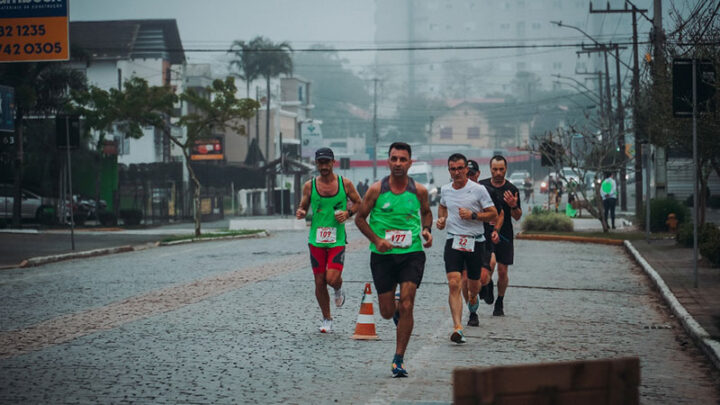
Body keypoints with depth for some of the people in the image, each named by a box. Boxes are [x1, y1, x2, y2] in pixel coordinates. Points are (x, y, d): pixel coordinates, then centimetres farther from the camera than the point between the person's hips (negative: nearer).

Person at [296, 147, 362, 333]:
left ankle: (339, 290, 23)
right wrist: (300, 213, -12)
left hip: (337, 239, -2)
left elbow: (358, 203, 10)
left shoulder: (345, 183, -1)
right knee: (319, 282, 3)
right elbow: (303, 207, 11)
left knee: (332, 278, -15)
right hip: (316, 240, 2)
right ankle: (326, 319, 21)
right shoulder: (309, 186, 1)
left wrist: (348, 213, -9)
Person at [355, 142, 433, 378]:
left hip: (412, 254, 0)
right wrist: (376, 240, -9)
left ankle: (399, 360, -2)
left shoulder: (419, 191, 0)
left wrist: (426, 230, 0)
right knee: (387, 312, 5)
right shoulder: (376, 190, -5)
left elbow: (426, 212, 20)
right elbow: (360, 218, 4)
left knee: (406, 307, -12)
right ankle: (397, 310, 45)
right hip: (383, 255, 0)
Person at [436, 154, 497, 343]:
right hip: (453, 241, 1)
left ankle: (473, 299, 52)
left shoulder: (478, 190, -7)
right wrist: (441, 219, 9)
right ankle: (457, 327, -20)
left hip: (475, 242, -1)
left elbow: (493, 214, -4)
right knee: (454, 284, -16)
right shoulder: (445, 190, 6)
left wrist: (473, 215, -17)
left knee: (473, 284, 12)